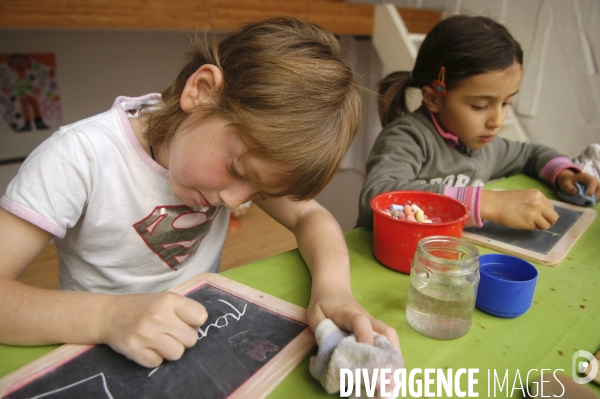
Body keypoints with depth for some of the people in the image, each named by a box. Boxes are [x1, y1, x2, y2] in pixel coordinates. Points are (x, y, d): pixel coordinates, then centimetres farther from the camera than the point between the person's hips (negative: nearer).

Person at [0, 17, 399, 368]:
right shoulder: (79, 159, -21)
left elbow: (310, 216, -8)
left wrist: (333, 286, -26)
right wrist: (106, 316, -35)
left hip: (204, 338, 3)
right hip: (106, 358, -3)